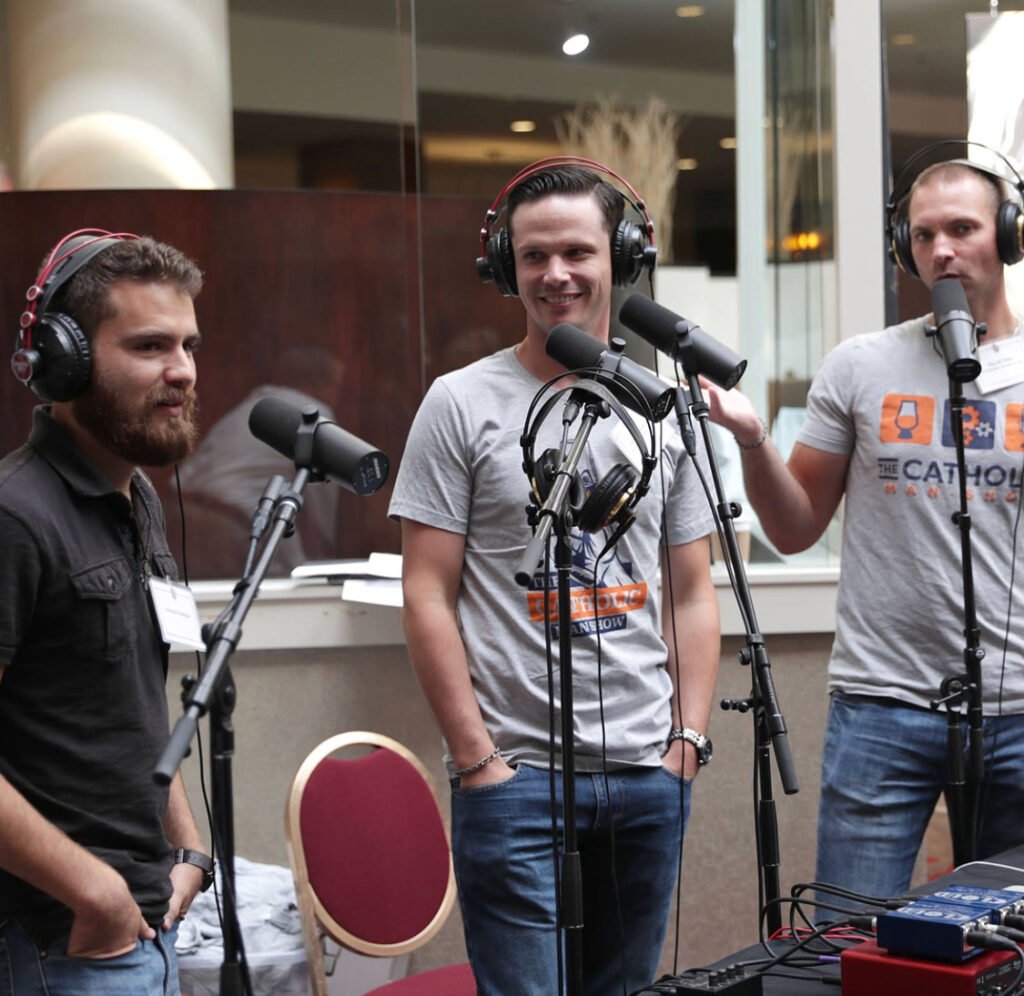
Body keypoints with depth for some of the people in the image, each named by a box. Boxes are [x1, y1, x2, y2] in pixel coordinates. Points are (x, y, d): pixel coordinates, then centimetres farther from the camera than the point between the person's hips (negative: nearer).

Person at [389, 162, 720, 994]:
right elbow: (427, 596, -5)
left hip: (650, 776, 4)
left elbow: (693, 595, 13)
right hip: (515, 774, -4)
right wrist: (477, 759, -9)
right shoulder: (462, 404, -2)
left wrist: (690, 739, 3)